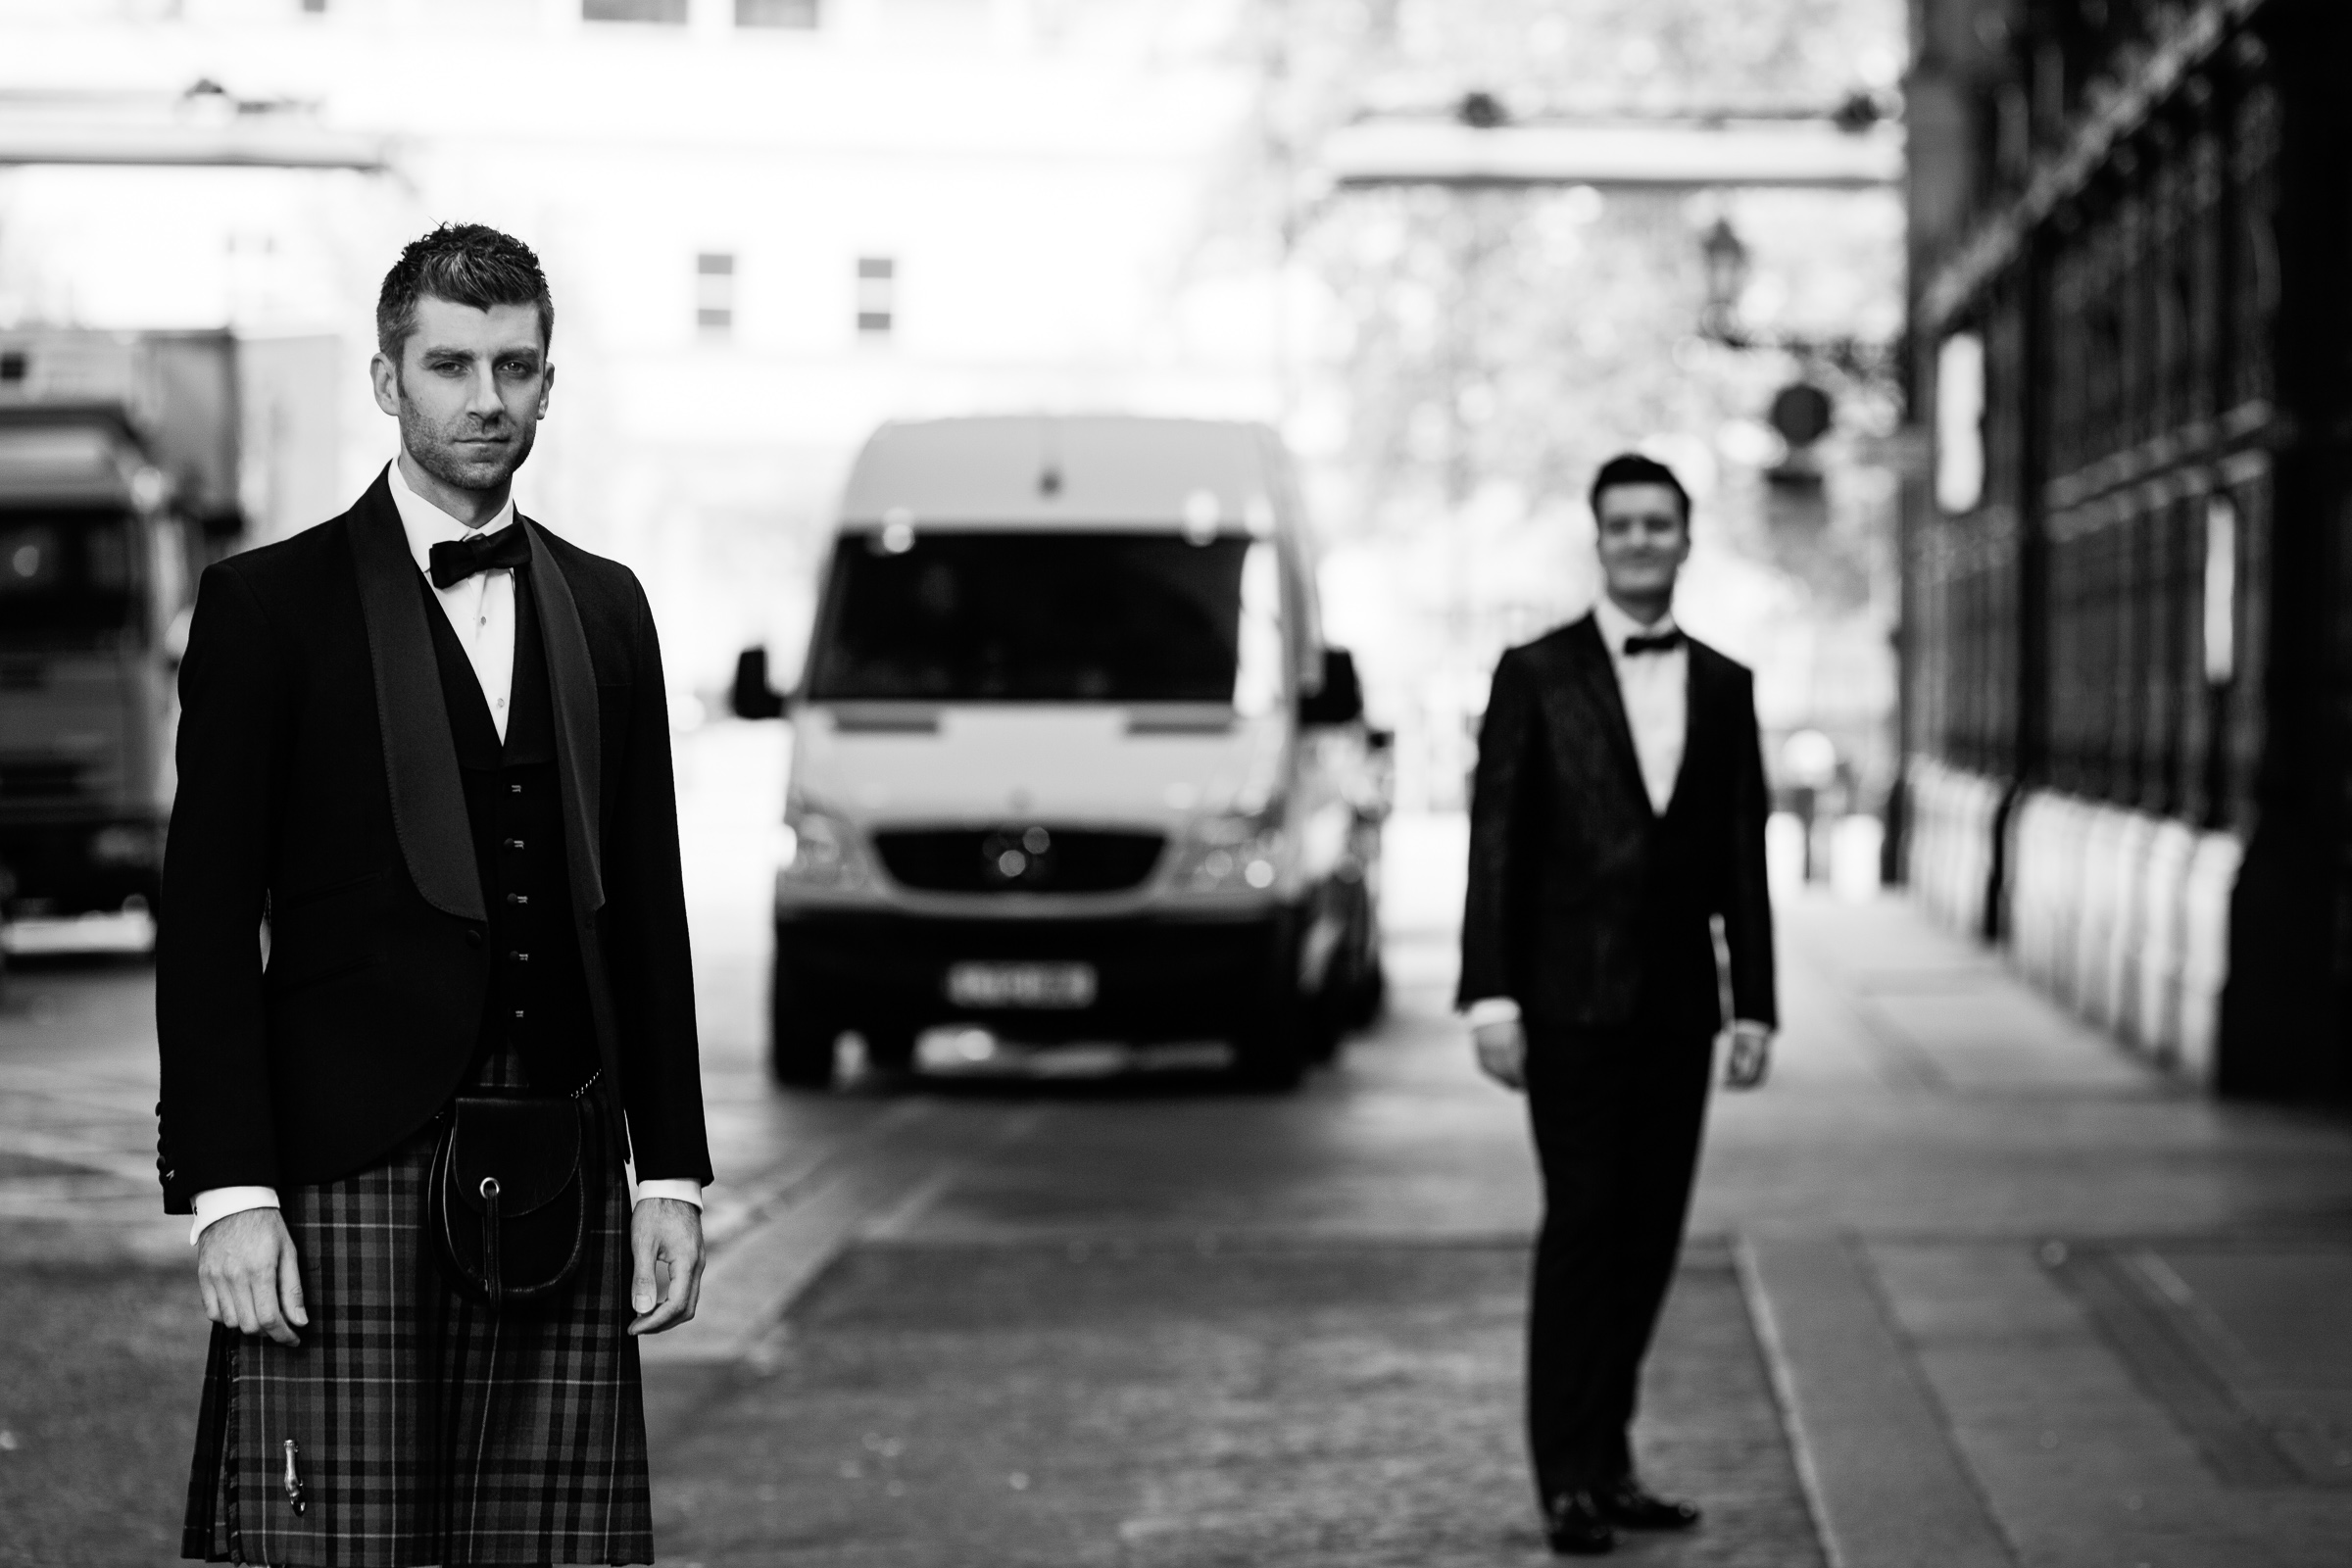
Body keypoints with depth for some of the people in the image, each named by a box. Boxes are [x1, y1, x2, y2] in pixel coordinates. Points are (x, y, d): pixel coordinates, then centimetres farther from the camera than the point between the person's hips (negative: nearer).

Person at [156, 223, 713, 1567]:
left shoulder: (604, 609, 15)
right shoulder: (272, 603, 1)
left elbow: (647, 905, 16)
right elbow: (207, 921, -3)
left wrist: (673, 1175, 9)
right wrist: (228, 1192, -11)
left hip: (565, 1168, 4)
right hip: (348, 1171, -4)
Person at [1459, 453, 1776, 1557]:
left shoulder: (1724, 687, 10)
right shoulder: (1536, 676, 0)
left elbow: (1742, 858, 11)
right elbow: (1494, 844, -3)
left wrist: (1755, 1003, 6)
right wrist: (1491, 997, -9)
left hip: (1676, 1005, 4)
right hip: (1571, 1000, -4)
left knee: (1649, 1235, 5)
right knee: (1583, 1227, -7)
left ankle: (1607, 1460, 13)